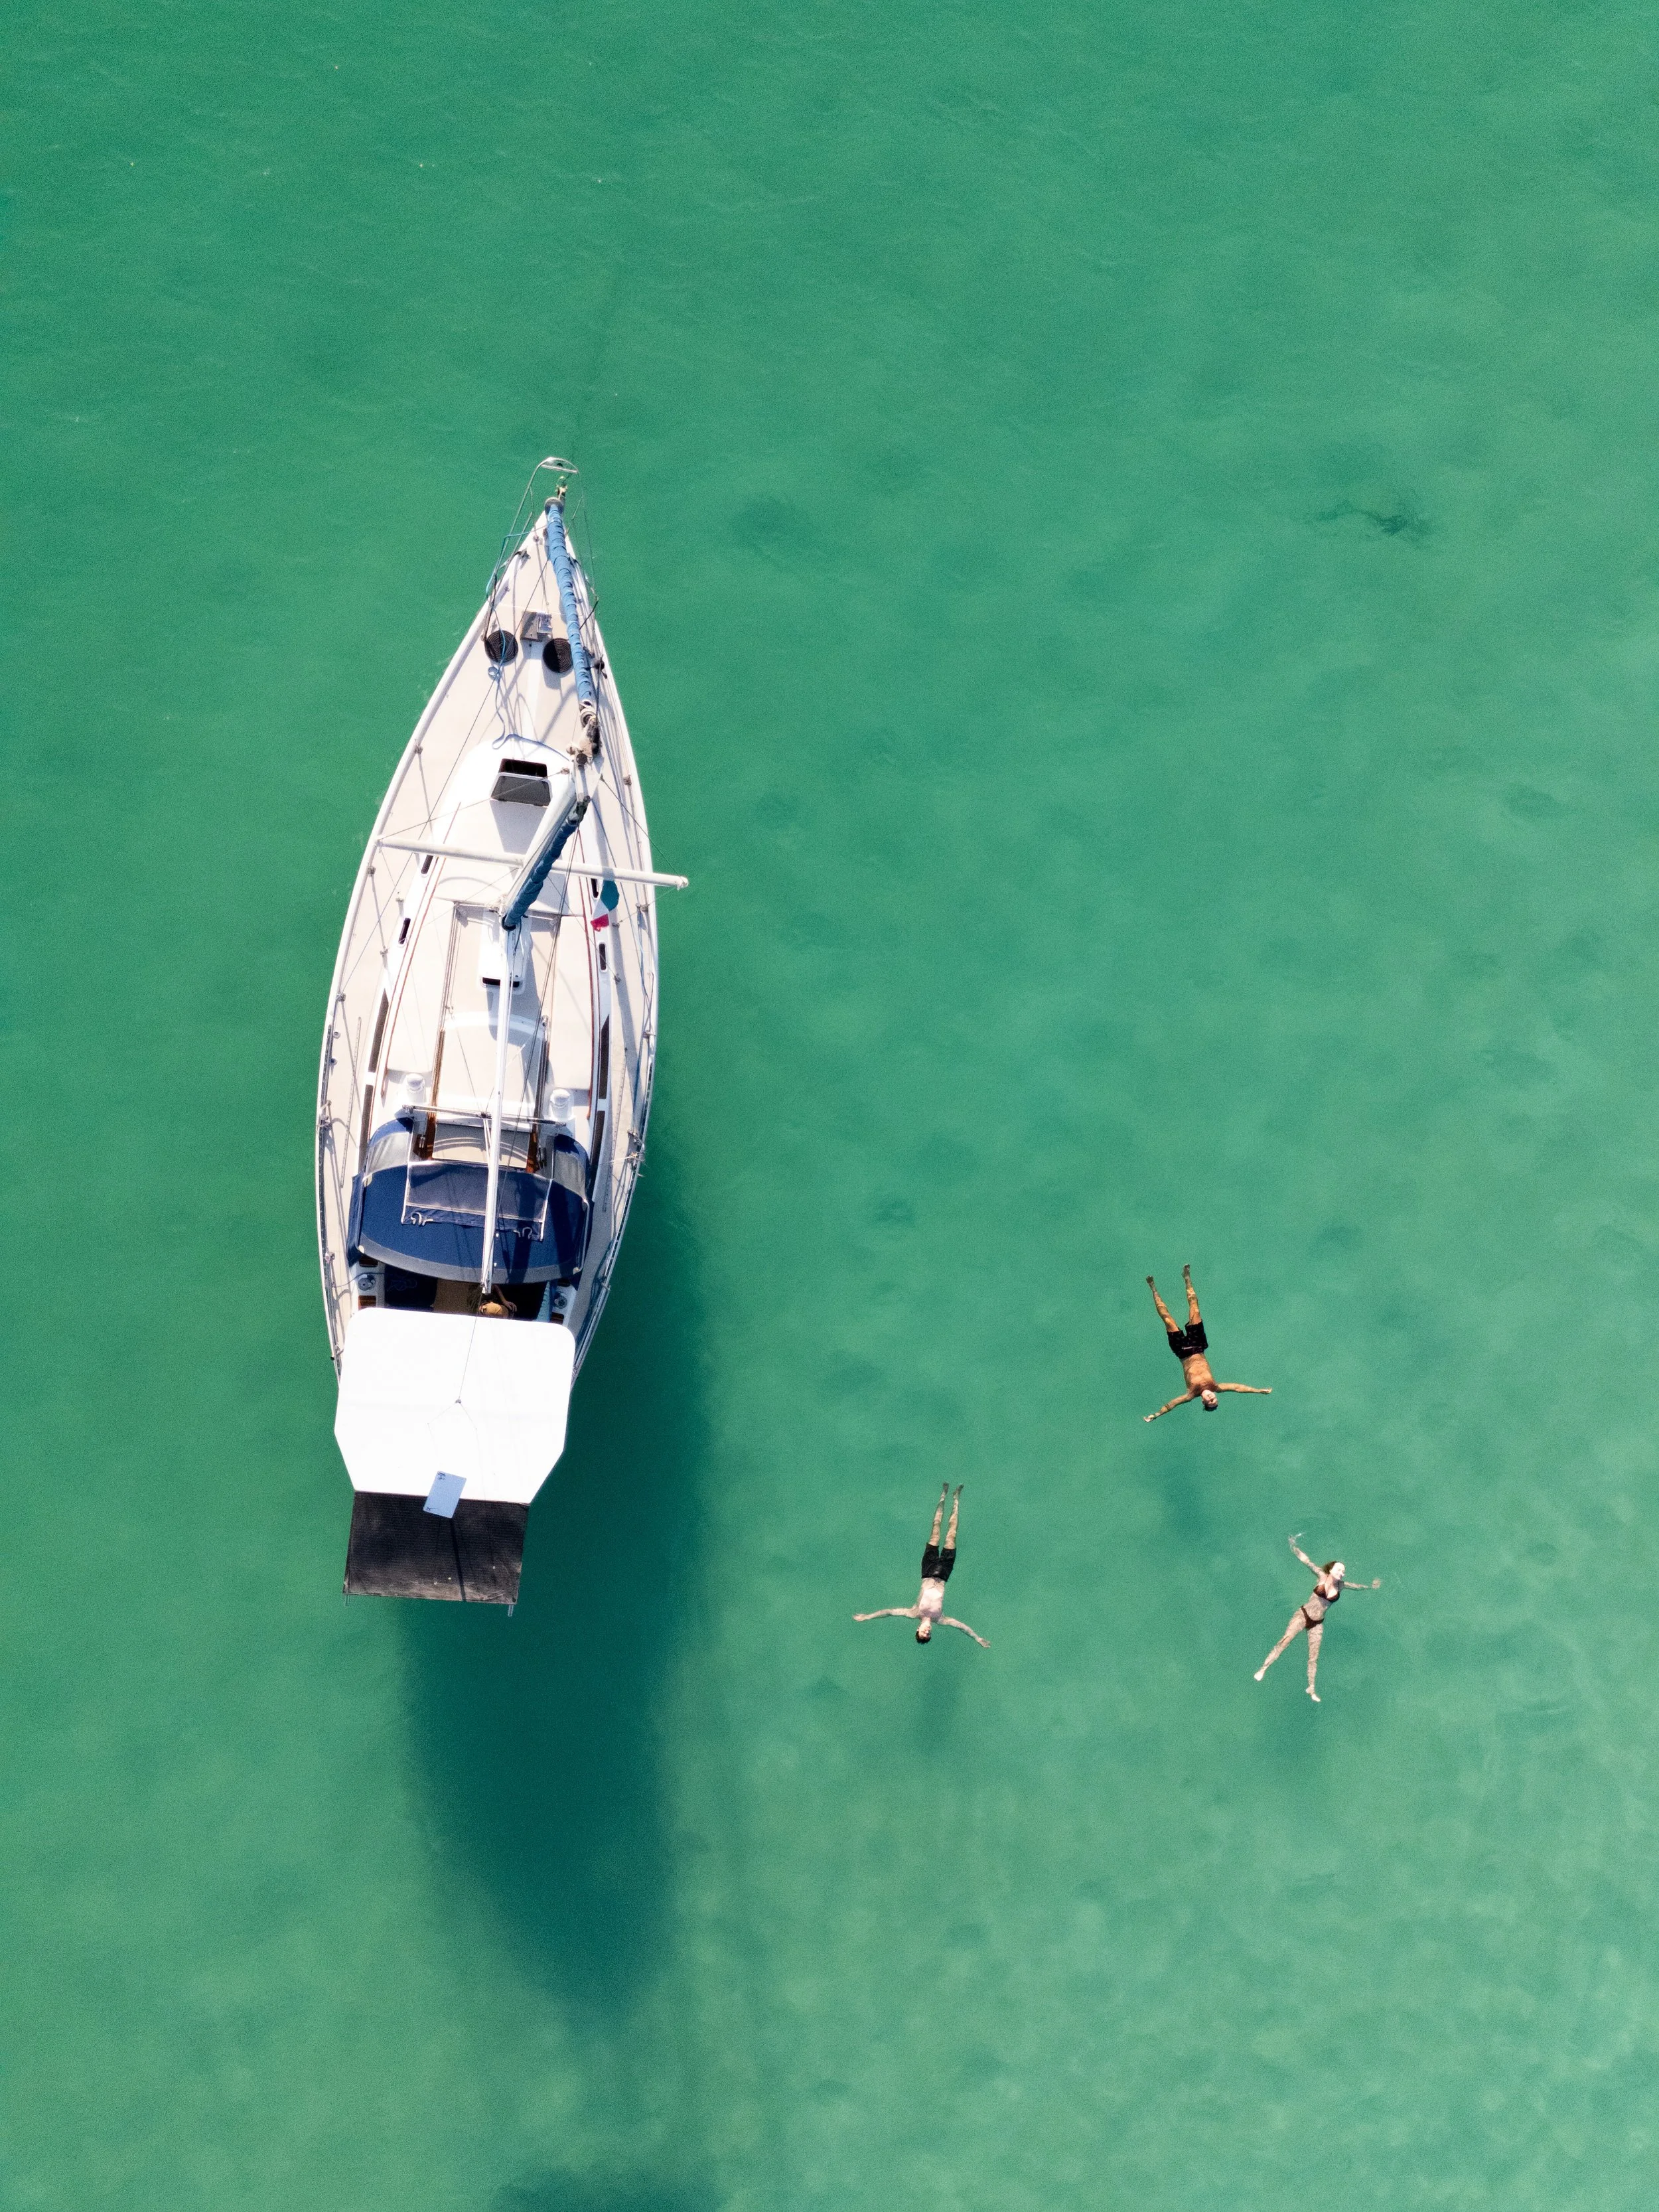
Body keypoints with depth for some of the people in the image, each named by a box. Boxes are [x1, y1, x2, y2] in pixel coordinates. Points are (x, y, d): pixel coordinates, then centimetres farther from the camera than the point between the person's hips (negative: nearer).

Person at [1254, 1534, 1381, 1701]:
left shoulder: (1340, 1585, 2)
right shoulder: (1321, 1577, -9)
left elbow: (1356, 1586, 22)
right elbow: (1306, 1561, -16)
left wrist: (1370, 1586, 35)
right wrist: (1294, 1547, -26)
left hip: (1317, 1624, 4)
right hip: (1303, 1616, -4)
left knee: (1313, 1657, 7)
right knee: (1285, 1641, -16)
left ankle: (1311, 1689, 20)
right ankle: (1263, 1668, -8)